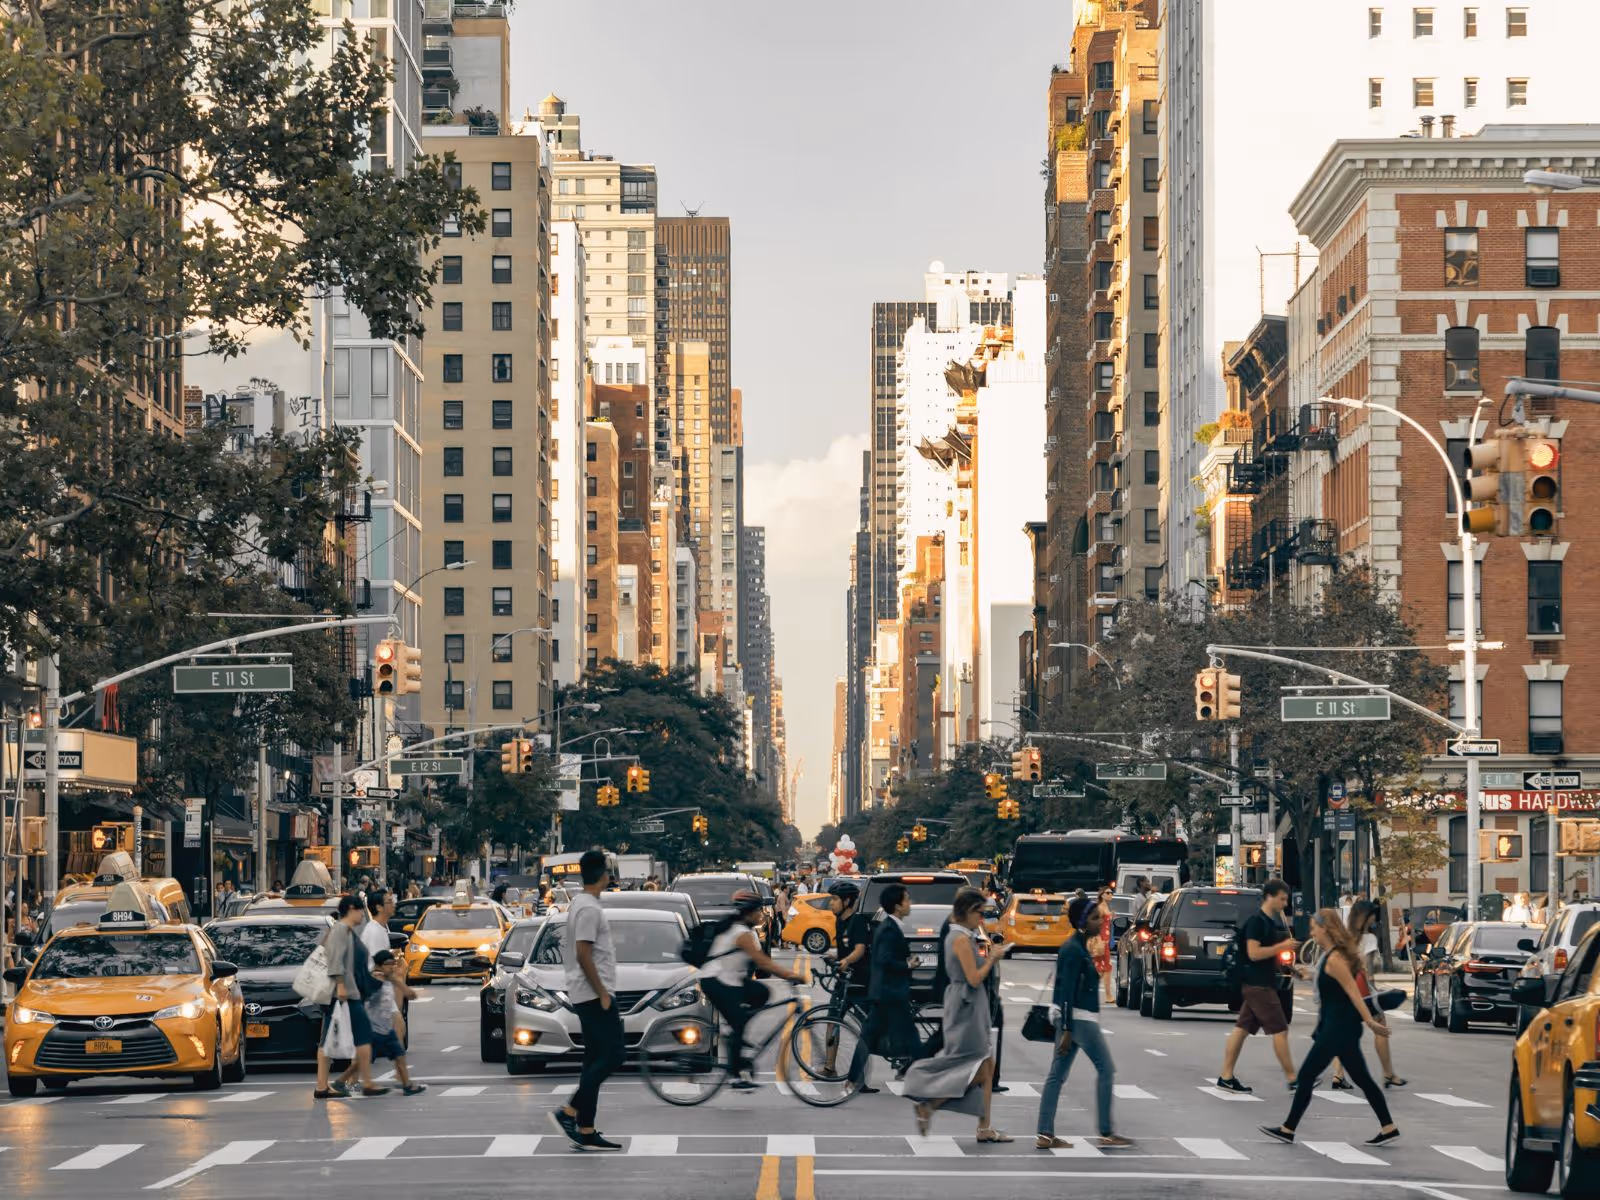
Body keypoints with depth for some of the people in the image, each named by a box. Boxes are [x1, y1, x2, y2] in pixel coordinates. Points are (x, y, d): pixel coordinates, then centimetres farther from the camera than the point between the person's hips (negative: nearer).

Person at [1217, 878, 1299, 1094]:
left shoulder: (1272, 922, 15)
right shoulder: (1256, 921, -14)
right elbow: (1253, 953, -21)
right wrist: (1282, 946, -19)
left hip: (1264, 983, 9)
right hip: (1258, 985, -9)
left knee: (1242, 1028, 8)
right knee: (1280, 1030, -7)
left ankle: (1226, 1077, 8)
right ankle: (1292, 1079, -3)